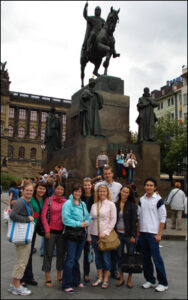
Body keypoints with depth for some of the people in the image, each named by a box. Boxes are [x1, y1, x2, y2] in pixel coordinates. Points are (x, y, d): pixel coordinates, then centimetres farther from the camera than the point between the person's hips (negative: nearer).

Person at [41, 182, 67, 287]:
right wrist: (47, 230, -9)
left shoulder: (66, 201, 3)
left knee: (61, 253, 12)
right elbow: (43, 215, -6)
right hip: (51, 231, -3)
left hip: (62, 231, 3)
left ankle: (59, 276, 28)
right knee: (48, 254, 6)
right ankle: (47, 277, 19)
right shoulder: (48, 200, -5)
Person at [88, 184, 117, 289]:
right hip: (95, 234, 4)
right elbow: (91, 221, 12)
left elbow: (113, 220, -6)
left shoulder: (111, 204, -2)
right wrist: (89, 235, 11)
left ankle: (106, 279, 15)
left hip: (105, 235, -4)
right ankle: (100, 278, 23)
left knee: (106, 257, 1)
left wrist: (105, 232, -12)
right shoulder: (94, 205, 10)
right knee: (98, 257, 11)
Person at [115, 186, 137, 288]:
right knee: (119, 256, 10)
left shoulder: (132, 205, -5)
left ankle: (129, 279, 19)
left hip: (128, 234, -3)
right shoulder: (115, 205, 4)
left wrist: (133, 235, -12)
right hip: (118, 233, 3)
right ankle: (121, 278, 23)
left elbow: (134, 221, -8)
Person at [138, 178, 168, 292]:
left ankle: (163, 283, 8)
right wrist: (138, 231, 10)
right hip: (143, 233, 5)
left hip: (153, 233, -5)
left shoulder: (158, 200, -6)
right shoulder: (141, 200, 8)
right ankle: (150, 280, 23)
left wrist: (159, 234, -10)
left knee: (156, 257, -5)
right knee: (146, 258, 10)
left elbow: (163, 218, -7)